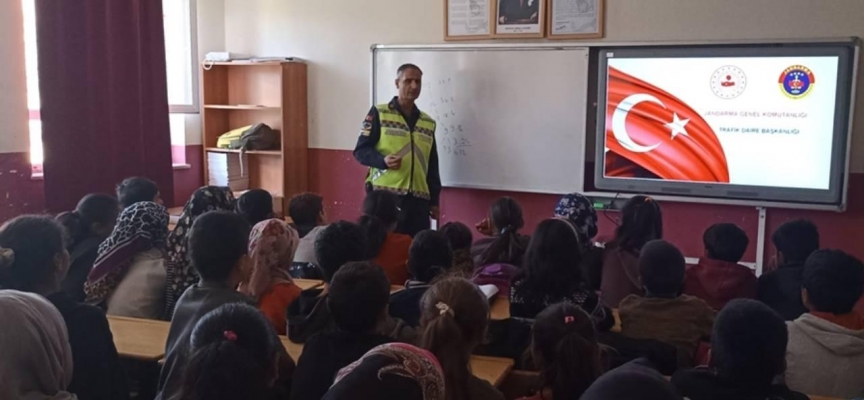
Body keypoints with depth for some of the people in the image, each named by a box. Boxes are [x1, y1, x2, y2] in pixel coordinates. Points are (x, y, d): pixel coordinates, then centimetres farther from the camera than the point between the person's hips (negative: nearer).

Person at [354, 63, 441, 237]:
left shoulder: (429, 123, 17)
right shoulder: (379, 113, 3)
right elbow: (361, 150, -1)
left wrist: (434, 200, 14)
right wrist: (383, 160, -20)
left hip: (419, 199, 4)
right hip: (385, 196, -4)